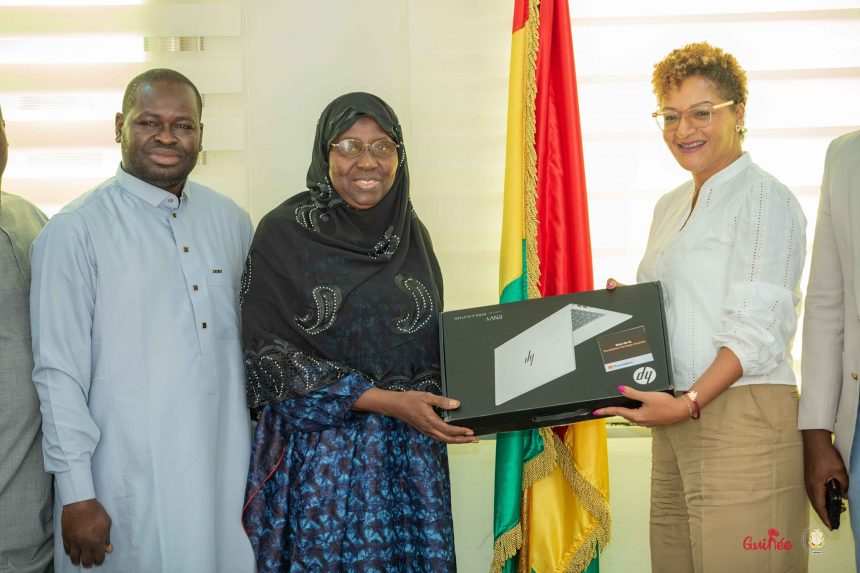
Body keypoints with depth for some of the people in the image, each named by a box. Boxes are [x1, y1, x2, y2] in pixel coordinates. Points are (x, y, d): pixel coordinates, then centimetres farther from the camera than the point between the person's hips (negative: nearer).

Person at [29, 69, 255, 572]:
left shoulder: (231, 221, 6)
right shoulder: (75, 232, -10)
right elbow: (59, 373, -10)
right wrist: (77, 495, -10)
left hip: (227, 474, 5)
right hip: (131, 488, -4)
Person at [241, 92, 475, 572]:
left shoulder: (411, 232, 7)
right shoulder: (284, 233, -9)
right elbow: (270, 356, -12)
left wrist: (458, 402, -3)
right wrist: (386, 401, -18)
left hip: (410, 456, 4)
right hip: (318, 453, -4)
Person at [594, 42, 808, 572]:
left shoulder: (764, 199, -6)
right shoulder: (670, 207, 18)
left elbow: (756, 329, -14)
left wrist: (690, 402, -22)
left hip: (741, 414, -7)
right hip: (677, 418, 7)